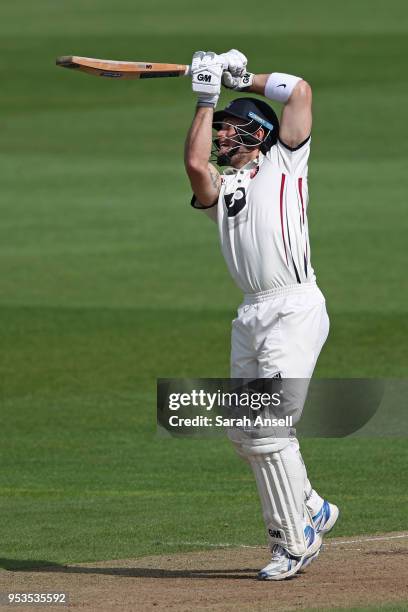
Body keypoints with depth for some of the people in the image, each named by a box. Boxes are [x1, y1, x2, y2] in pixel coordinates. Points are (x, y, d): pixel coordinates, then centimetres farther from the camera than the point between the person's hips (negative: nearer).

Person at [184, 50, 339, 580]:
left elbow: (300, 91, -1)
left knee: (267, 431, -13)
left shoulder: (283, 163, 8)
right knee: (245, 433, 10)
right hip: (251, 315, 7)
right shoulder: (221, 186, 19)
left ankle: (294, 543, -3)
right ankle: (312, 510, 28)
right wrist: (206, 99, 3)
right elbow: (194, 162, -5)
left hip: (295, 309, -7)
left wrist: (243, 78, 10)